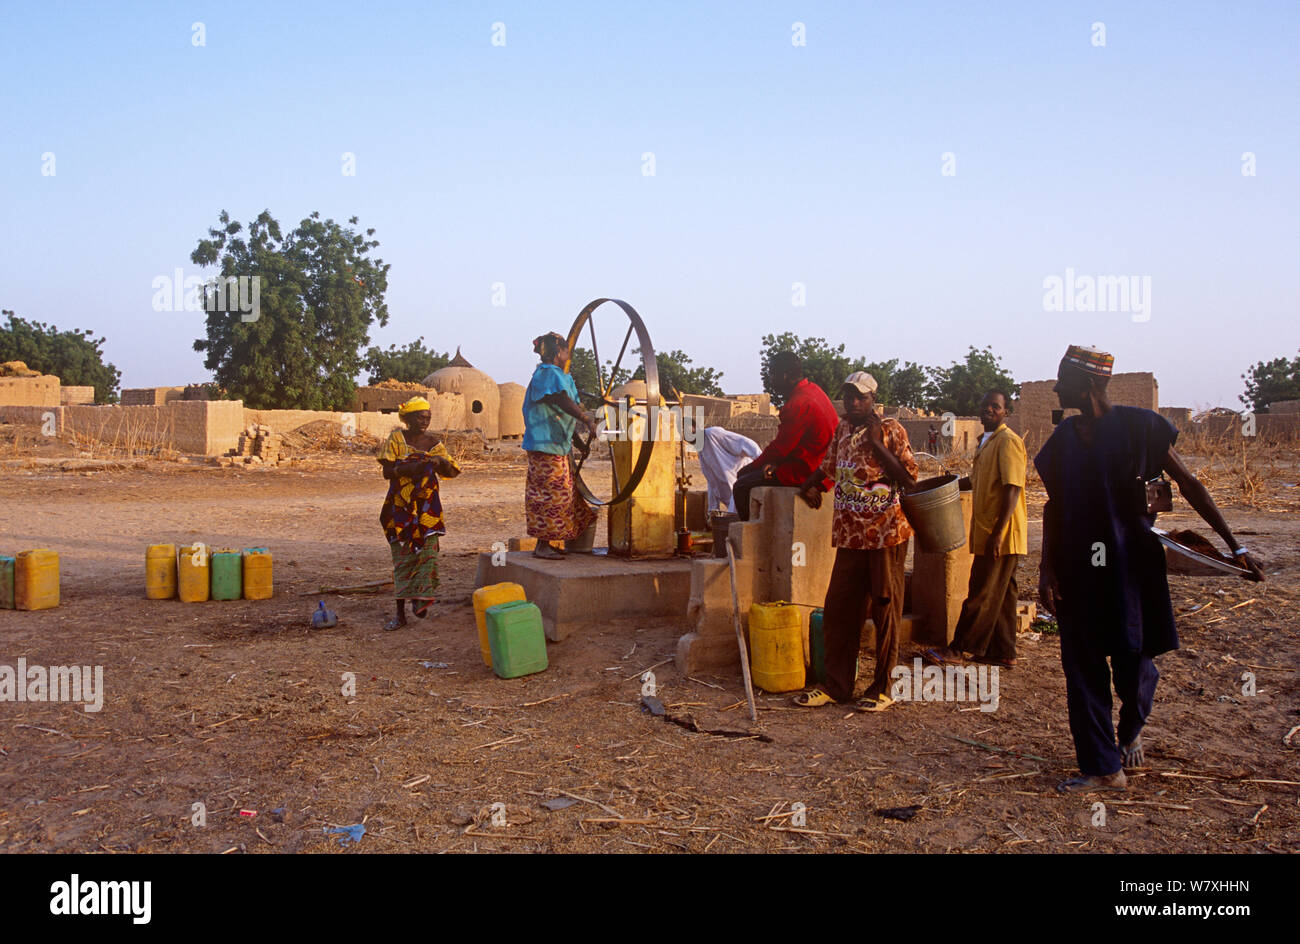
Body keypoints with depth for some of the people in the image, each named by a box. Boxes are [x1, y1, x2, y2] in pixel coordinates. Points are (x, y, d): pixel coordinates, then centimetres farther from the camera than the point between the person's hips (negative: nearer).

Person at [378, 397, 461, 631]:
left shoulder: (434, 442, 6)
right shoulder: (397, 438, 0)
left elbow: (452, 472, -1)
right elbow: (387, 471, -6)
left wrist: (441, 462, -22)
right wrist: (410, 468, -21)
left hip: (427, 505, 2)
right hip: (401, 505, -2)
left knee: (427, 551, -7)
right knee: (402, 555, 1)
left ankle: (420, 598, 11)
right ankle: (400, 613, 6)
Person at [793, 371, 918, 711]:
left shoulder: (891, 429, -6)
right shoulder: (842, 429, 12)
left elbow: (909, 478, -13)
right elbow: (829, 464, 29)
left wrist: (876, 443, -16)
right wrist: (810, 484, 10)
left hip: (886, 533, -6)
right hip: (850, 534, 6)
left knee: (884, 610, 2)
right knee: (838, 609, 7)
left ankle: (882, 688, 13)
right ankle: (836, 685, 17)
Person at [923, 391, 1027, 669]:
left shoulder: (1008, 441, -13)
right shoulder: (986, 441, 17)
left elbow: (1013, 489, -20)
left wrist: (998, 532, -24)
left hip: (1001, 534, -10)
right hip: (989, 534, 10)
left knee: (981, 594, -3)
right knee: (1000, 595, 12)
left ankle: (960, 649, 3)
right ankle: (1003, 652, 18)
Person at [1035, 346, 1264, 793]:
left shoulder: (1139, 427, -6)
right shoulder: (1063, 438, 6)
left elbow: (1189, 485, -2)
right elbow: (1054, 506, 9)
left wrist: (1234, 546, -3)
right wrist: (1047, 566, 1)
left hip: (1130, 564, -4)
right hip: (1077, 567, 4)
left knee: (1132, 664, 2)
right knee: (1083, 669, 3)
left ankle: (1130, 731, 36)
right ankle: (1102, 768, 14)